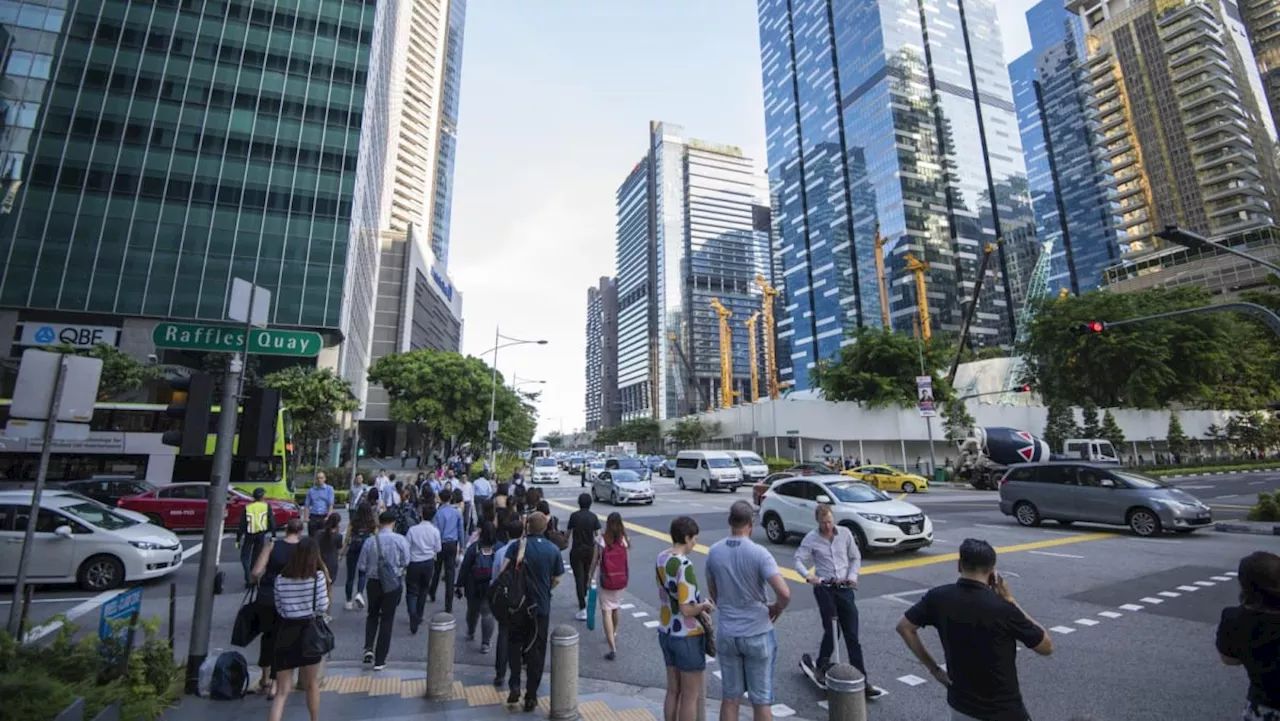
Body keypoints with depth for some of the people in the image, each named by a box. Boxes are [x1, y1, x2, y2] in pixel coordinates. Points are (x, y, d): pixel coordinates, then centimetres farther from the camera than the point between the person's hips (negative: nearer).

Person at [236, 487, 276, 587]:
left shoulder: (247, 508, -1)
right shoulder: (266, 506, -2)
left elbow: (241, 525, -1)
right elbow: (272, 521, -4)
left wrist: (238, 539, 6)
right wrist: (273, 535, 3)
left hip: (249, 535, 0)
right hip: (261, 534, 1)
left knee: (245, 557, 11)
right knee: (256, 557, 16)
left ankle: (249, 578, -4)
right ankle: (253, 577, 20)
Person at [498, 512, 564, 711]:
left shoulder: (517, 546, -11)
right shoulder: (553, 550, -5)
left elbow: (502, 571, -20)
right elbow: (556, 580, 0)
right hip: (541, 607, 1)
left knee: (514, 644, 20)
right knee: (536, 650, 12)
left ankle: (515, 685, 9)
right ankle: (531, 696, 18)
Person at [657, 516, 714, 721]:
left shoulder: (661, 558, -1)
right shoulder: (685, 565, -26)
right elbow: (686, 610, -25)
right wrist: (704, 606, -7)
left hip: (666, 632, 8)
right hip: (687, 636, -7)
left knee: (673, 691, 20)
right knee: (690, 695, 10)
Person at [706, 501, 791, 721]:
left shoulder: (714, 552, -4)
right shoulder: (759, 553, -19)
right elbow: (784, 594, -25)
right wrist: (777, 608, -5)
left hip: (726, 633, 4)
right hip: (757, 634, -4)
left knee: (729, 697, 16)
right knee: (761, 700, 12)